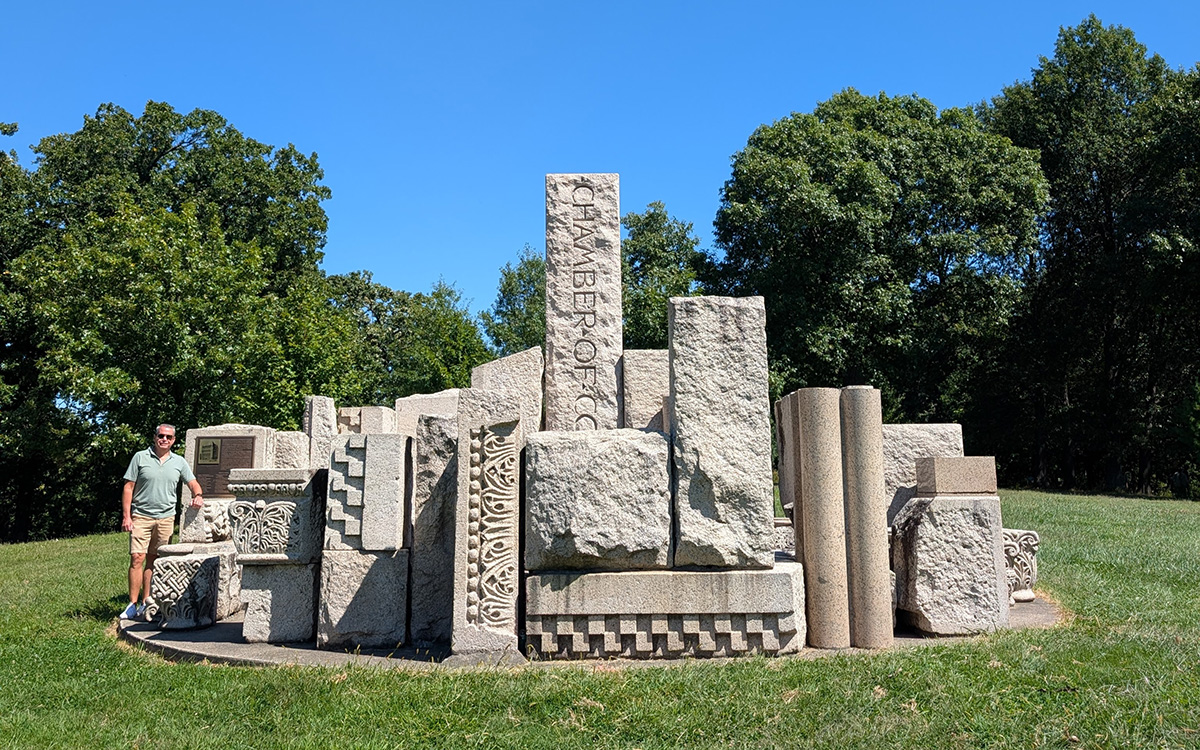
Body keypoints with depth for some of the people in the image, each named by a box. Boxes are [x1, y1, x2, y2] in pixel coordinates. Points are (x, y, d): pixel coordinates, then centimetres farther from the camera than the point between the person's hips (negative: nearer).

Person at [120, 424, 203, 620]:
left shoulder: (179, 462, 9)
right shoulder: (140, 457, 2)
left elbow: (193, 482, 13)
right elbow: (128, 487, 1)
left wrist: (198, 496, -10)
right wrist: (126, 516, -5)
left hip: (166, 517, 2)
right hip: (141, 516, -2)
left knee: (153, 561, 7)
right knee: (137, 559, -9)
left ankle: (146, 602, 12)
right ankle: (133, 604, -4)